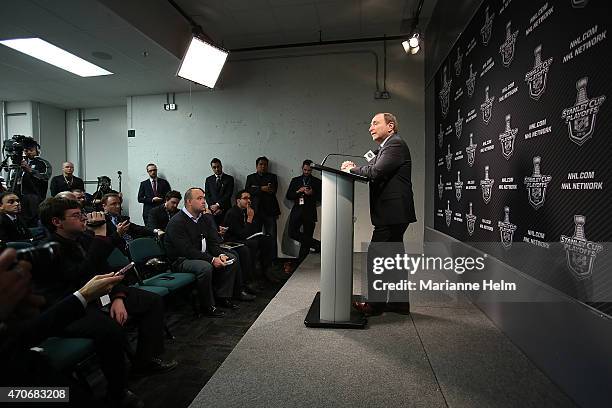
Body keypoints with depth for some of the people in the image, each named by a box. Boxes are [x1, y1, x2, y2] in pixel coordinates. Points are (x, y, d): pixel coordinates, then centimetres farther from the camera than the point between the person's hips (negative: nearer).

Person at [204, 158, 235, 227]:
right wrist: (212, 206, -6)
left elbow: (228, 194, -3)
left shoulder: (229, 179, 6)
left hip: (225, 210, -2)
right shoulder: (208, 180, 15)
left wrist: (218, 205, -11)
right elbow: (207, 195, 9)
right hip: (212, 211, 2)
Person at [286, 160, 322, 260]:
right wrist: (298, 191, -6)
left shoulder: (317, 182, 10)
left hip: (310, 212, -2)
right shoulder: (295, 180, 15)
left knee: (307, 236, -4)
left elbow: (321, 197, 6)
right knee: (292, 233, -14)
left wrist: (312, 193, -10)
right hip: (297, 211, 2)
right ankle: (317, 244, -3)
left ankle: (301, 261, 7)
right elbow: (288, 196, 10)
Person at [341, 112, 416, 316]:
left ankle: (375, 303, 5)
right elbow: (373, 168, 15)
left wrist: (352, 169, -7)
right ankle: (399, 301, 26)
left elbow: (376, 172, -21)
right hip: (393, 213, 11)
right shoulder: (386, 147, 21)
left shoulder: (395, 144, -11)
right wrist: (354, 167, -1)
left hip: (392, 212, -11)